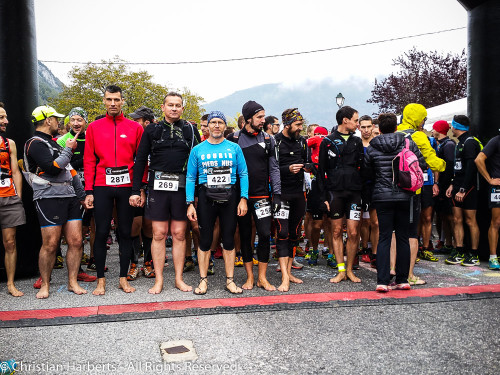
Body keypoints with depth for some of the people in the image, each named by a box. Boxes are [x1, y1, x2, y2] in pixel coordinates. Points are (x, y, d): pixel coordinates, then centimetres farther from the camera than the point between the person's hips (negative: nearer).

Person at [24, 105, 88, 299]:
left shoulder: (53, 142, 24)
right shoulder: (35, 143, -4)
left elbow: (70, 170, 24)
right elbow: (53, 168, -18)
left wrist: (82, 195, 20)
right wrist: (69, 149, -6)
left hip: (70, 198, 8)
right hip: (49, 198, -8)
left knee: (76, 242, 2)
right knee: (50, 245, -4)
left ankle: (73, 282, 12)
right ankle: (45, 285, 12)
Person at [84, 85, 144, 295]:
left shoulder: (135, 128, 6)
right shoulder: (94, 127, 8)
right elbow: (89, 161, 5)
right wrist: (89, 191, -1)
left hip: (127, 186, 0)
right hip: (102, 187, 0)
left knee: (125, 232, 6)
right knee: (101, 232, 3)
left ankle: (123, 278, 17)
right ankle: (101, 280, 15)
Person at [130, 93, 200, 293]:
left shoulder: (190, 130, 8)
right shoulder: (152, 130, 9)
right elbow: (140, 160, 8)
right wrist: (136, 190, 2)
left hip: (183, 188, 0)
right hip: (158, 187, 0)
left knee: (179, 234, 4)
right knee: (159, 234, 2)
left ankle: (179, 279, 15)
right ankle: (159, 280, 12)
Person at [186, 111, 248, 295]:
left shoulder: (234, 148, 6)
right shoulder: (198, 150, 5)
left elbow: (243, 174, 5)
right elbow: (190, 177, 5)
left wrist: (243, 199, -4)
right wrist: (190, 203, -3)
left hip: (229, 197, 0)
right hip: (206, 197, 0)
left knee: (229, 239, 6)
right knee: (205, 239, 4)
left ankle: (230, 280, 16)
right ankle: (203, 280, 16)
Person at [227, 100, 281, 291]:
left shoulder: (268, 139, 7)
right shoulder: (234, 139, 2)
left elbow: (273, 168, 7)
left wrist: (277, 193, 0)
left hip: (262, 195, 1)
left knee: (265, 234, -5)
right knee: (245, 236, 6)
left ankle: (262, 277, 9)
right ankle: (250, 277, 18)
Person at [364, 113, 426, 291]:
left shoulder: (371, 149, -1)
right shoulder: (409, 144, 0)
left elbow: (367, 174, 7)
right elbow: (422, 165, 4)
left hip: (382, 197, -1)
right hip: (404, 196, 1)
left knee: (384, 238, 2)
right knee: (403, 238, 9)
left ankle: (382, 281, -3)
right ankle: (402, 280, 14)